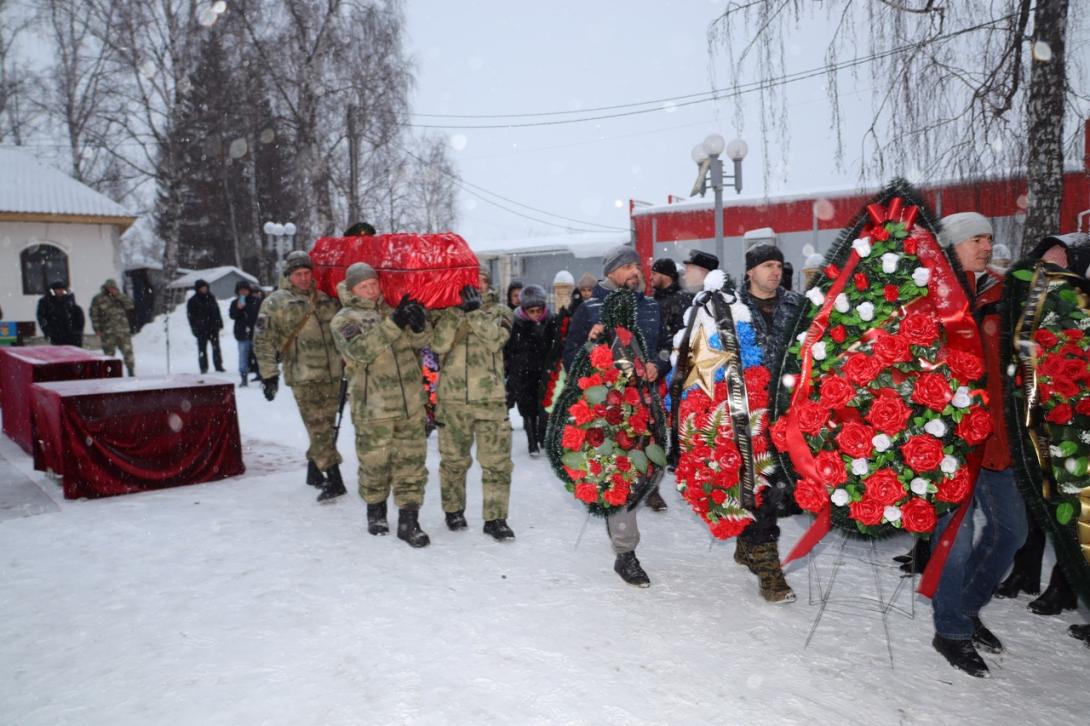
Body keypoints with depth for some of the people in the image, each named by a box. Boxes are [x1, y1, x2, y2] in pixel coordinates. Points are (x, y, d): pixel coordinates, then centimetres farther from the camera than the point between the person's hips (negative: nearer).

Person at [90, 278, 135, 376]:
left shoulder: (120, 297, 13)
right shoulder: (98, 299, 5)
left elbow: (129, 305, -5)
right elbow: (94, 315, 3)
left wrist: (118, 295, -10)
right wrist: (97, 329, -5)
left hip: (123, 331, 2)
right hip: (107, 332, -2)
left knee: (127, 351, -1)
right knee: (109, 353, 1)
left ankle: (131, 372, 7)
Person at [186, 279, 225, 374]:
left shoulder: (211, 297, 10)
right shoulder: (192, 301, -2)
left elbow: (217, 311, 16)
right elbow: (190, 316, -3)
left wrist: (219, 323, 10)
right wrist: (195, 328, -10)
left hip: (213, 327, 3)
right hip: (201, 329, -3)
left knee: (216, 347, 4)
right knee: (202, 348, 2)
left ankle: (218, 366, 11)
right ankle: (203, 368, 7)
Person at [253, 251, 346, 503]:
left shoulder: (326, 300, 16)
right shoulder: (276, 303, 0)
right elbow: (263, 340, -3)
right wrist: (269, 374, -8)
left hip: (331, 374, 6)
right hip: (303, 377, -5)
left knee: (324, 427, 12)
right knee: (318, 428, -9)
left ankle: (314, 471, 27)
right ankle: (334, 480, -8)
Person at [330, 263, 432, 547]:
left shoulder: (394, 308, 12)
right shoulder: (344, 320, -2)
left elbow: (421, 340, 2)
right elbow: (361, 350, -20)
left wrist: (419, 324, -21)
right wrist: (394, 323, -28)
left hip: (411, 403, 4)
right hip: (372, 407, -3)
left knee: (411, 461, 4)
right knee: (375, 462, 8)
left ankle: (408, 520, 12)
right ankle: (375, 509, 32)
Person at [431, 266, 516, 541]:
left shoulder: (499, 311, 6)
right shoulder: (445, 310, 6)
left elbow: (495, 339, -14)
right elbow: (438, 344, -12)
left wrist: (475, 310, -18)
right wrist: (457, 309, -18)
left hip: (491, 399, 0)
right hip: (452, 397, 1)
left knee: (497, 461, -1)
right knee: (453, 459, 13)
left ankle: (495, 518, 9)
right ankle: (453, 510, 31)